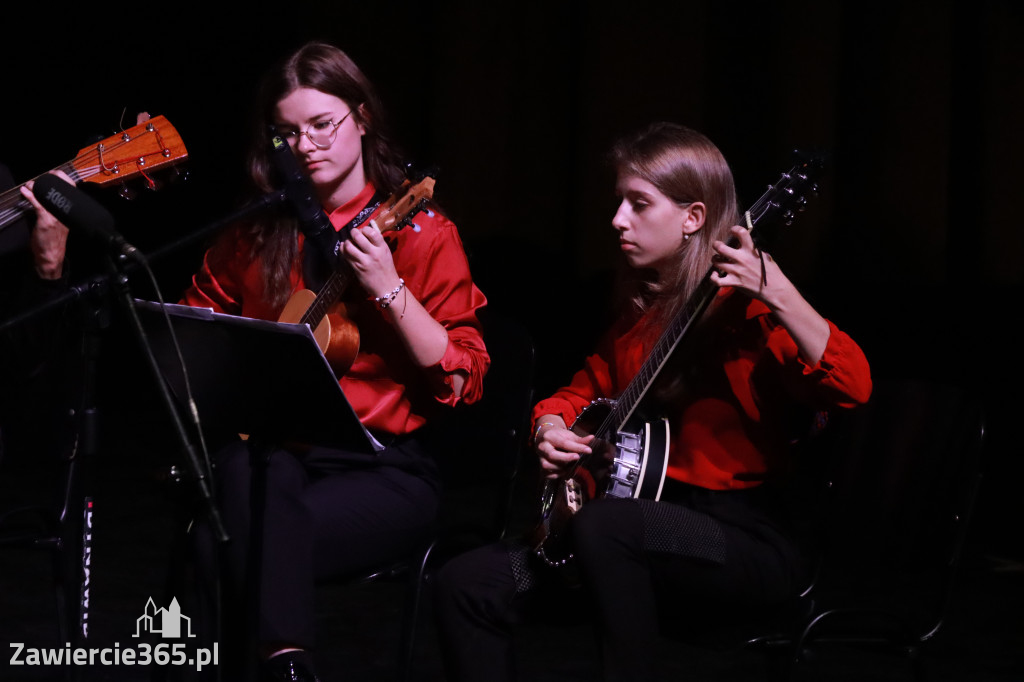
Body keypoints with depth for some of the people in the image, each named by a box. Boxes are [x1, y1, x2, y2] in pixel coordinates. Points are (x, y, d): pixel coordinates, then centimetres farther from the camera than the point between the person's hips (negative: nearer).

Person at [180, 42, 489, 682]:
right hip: (273, 442, 3)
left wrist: (390, 291, -20)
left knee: (262, 543, -32)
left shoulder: (420, 232, -2)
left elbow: (464, 380, -8)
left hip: (386, 467, -3)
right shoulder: (259, 230, 10)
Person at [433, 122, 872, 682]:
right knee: (469, 585, -5)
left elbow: (852, 387, -26)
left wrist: (777, 296, -38)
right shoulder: (640, 310, 12)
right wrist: (550, 424, 4)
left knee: (603, 525, -38)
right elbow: (587, 388, 27)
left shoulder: (743, 303, -11)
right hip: (653, 520, 8)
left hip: (748, 539, -8)